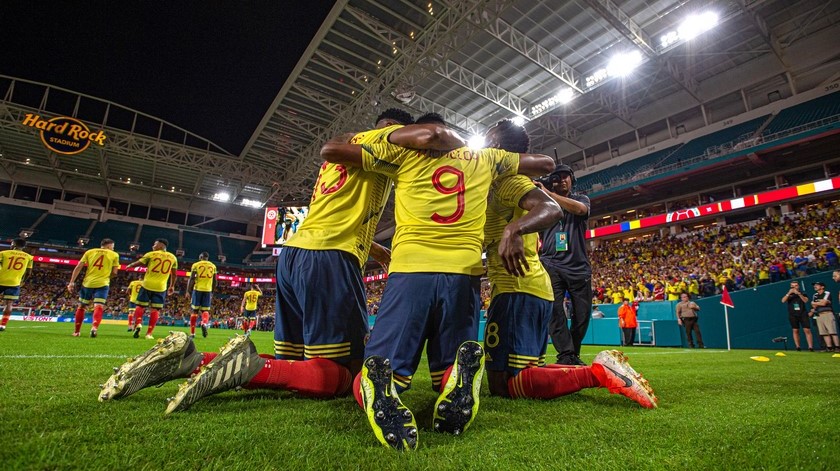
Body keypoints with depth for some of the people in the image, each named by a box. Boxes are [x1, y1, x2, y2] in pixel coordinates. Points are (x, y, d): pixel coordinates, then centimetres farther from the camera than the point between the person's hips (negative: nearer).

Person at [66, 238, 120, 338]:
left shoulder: (89, 252, 12)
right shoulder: (114, 255, 6)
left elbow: (78, 267, 4)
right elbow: (114, 273, 2)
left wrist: (72, 282, 4)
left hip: (88, 283, 3)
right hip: (102, 284, -3)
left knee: (81, 307, 18)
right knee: (98, 307, -10)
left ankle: (76, 331, 27)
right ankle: (94, 327, -35)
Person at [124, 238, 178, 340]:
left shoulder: (151, 254, 1)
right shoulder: (173, 258, 8)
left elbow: (138, 263, 13)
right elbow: (174, 274, 14)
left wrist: (129, 266, 35)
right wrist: (172, 286, 26)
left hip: (147, 285, -1)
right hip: (161, 287, 1)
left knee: (140, 306, 12)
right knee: (155, 309, 3)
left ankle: (137, 324, -11)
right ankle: (149, 333, 1)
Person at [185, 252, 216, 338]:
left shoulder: (196, 265, 3)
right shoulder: (213, 266, 11)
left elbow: (191, 279, -3)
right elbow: (214, 281, 11)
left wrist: (188, 291, 2)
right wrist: (212, 292, 19)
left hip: (197, 289, -1)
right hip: (208, 290, 1)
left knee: (195, 310, 6)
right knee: (205, 310, 6)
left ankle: (192, 332, 8)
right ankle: (204, 323, -26)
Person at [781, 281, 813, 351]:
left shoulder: (802, 293, 8)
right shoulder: (788, 294, 9)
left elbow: (806, 301, -9)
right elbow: (783, 301, -8)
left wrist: (799, 294, -19)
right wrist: (789, 293, -16)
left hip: (803, 314, -1)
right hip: (793, 315, 1)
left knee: (807, 330, -7)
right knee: (795, 330, 3)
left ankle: (810, 347, -7)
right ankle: (798, 347, 7)